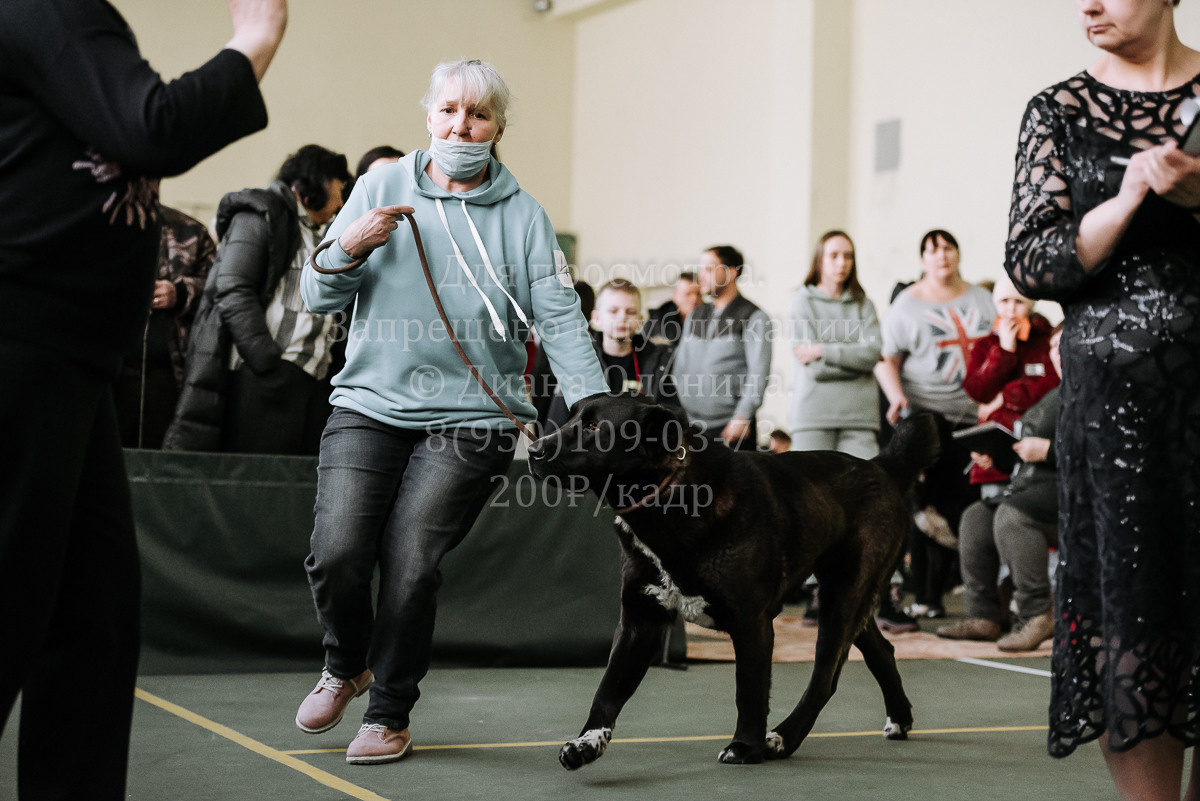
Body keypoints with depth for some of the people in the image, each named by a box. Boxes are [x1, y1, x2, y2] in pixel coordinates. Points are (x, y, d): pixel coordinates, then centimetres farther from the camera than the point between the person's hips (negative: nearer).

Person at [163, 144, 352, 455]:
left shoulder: (323, 237, 28)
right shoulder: (261, 217, 2)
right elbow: (233, 294, -10)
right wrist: (270, 366, -18)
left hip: (314, 383, 8)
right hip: (262, 380, -8)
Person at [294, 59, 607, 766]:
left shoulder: (522, 216, 7)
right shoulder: (381, 187, 9)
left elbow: (560, 317, -2)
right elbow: (319, 297, 9)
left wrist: (595, 404, -15)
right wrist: (348, 250, -11)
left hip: (470, 418, -1)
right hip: (370, 403, 1)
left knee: (411, 565, -10)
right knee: (337, 554, -11)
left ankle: (389, 714, 14)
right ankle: (345, 665, 22)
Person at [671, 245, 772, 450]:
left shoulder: (753, 316, -2)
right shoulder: (695, 316, 17)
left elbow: (759, 372, -9)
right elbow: (680, 366, 19)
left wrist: (742, 416, -17)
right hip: (690, 424, 5)